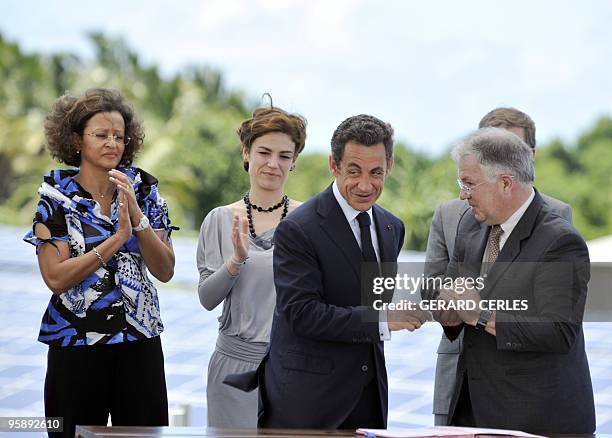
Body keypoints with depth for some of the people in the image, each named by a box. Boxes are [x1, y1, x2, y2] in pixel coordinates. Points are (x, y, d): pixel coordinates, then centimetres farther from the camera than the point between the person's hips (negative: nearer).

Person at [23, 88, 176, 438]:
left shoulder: (142, 188, 3)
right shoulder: (57, 194, -3)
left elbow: (165, 271, -3)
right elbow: (55, 277, -13)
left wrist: (136, 215, -15)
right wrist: (117, 238, -17)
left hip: (140, 343, 2)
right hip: (76, 344, -2)